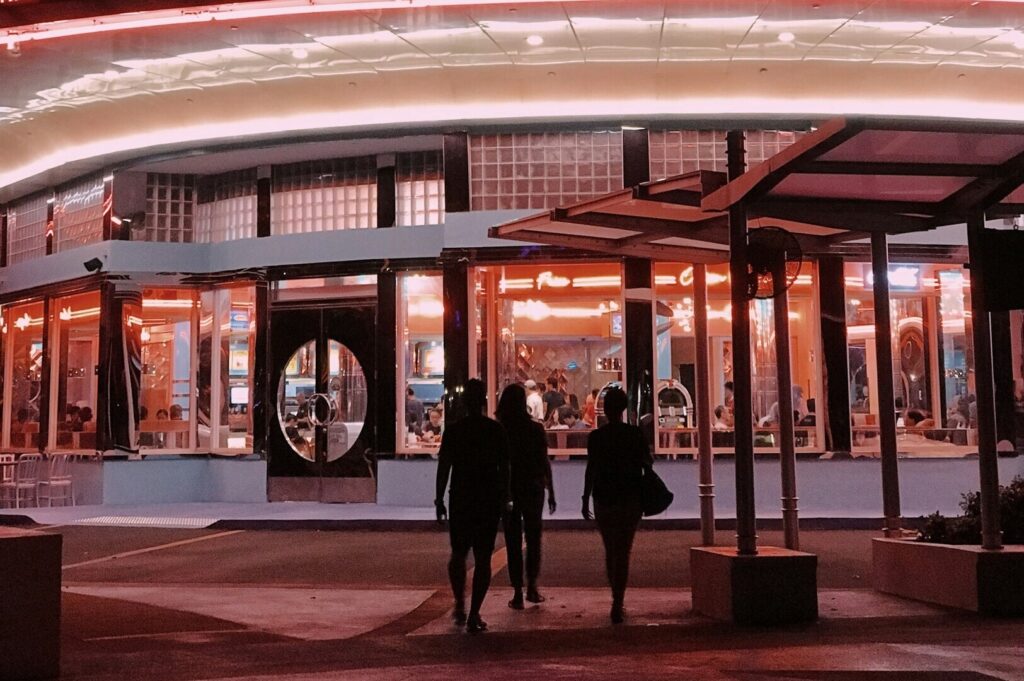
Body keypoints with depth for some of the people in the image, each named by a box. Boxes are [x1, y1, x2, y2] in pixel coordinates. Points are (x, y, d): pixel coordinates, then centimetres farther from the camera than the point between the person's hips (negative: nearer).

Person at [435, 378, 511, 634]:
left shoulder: (454, 430, -3)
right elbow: (504, 468, 1)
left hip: (460, 500, 0)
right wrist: (504, 499, 10)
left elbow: (443, 467, -2)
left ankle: (460, 605, 12)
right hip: (489, 500, 0)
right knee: (483, 558, 3)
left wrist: (439, 499, 5)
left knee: (458, 554, 18)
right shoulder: (497, 430, -2)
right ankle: (474, 615, -1)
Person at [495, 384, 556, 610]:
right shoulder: (535, 429, -5)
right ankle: (532, 587, 14)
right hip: (533, 489, 0)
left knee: (513, 542, 6)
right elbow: (545, 463, -3)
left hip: (507, 491, 0)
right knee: (533, 539, 15)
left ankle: (518, 593, 5)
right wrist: (551, 493, 5)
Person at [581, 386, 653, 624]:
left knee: (611, 551, 16)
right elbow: (648, 463, 2)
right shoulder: (636, 434, -4)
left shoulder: (596, 437, -5)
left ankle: (617, 603, 23)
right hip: (630, 500, 0)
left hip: (603, 501, 1)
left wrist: (585, 500, 0)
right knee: (622, 553, 1)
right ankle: (617, 605, -9)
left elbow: (591, 470, -7)